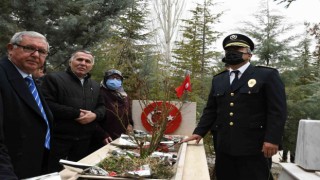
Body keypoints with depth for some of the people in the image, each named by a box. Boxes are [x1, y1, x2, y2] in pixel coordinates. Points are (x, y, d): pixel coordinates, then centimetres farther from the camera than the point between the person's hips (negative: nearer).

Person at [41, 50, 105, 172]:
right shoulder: (53, 78, -6)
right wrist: (76, 113, -18)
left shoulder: (95, 85, 15)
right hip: (58, 139, -5)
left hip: (83, 140, 6)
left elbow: (101, 107, 16)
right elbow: (47, 105, -17)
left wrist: (95, 115, -8)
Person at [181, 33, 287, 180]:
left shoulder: (267, 75, 0)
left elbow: (277, 111, -6)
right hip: (224, 146, 5)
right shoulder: (218, 80, 15)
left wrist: (272, 139, -15)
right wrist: (199, 132, 4)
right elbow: (210, 110, 15)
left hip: (254, 147, -4)